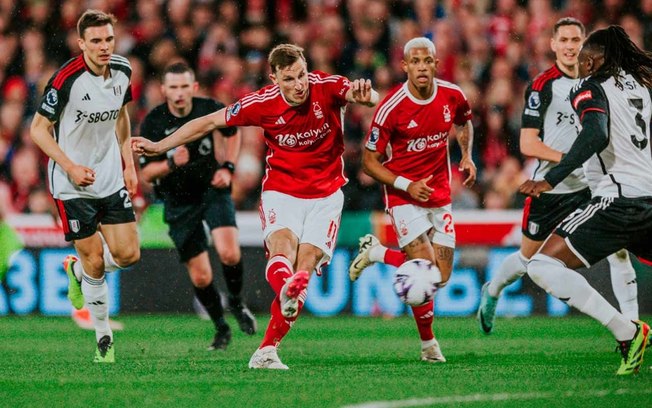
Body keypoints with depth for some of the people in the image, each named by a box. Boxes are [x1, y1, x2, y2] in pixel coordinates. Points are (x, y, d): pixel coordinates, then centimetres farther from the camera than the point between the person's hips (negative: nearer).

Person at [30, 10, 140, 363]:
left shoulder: (122, 70, -2)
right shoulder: (66, 79, -20)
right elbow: (39, 129, -12)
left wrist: (129, 163, 11)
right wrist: (71, 167, -21)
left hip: (112, 179, 5)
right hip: (73, 184, -5)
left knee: (128, 254, 0)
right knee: (95, 261, -4)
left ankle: (77, 271, 32)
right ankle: (104, 338, 12)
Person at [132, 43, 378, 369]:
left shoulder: (327, 87, -14)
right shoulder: (263, 103, -12)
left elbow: (370, 99, -28)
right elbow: (210, 122, -1)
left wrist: (364, 95, -53)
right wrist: (159, 146, 0)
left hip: (326, 195, 0)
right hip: (281, 192, 0)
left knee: (305, 267, -11)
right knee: (282, 247, -30)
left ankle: (267, 351, -9)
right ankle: (285, 288, -63)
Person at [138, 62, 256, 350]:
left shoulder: (210, 109, -11)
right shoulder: (153, 123, -15)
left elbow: (232, 132, 12)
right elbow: (147, 174, -11)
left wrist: (228, 167, -3)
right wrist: (172, 164, -30)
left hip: (212, 189, 0)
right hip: (179, 202, 0)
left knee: (229, 254, -23)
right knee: (201, 277, 0)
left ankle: (236, 302, 7)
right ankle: (221, 328, 25)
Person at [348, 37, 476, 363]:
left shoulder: (452, 96, -4)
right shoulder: (391, 108, -18)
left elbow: (464, 123, 23)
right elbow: (370, 161, -10)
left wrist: (467, 156, 7)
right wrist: (406, 185, -21)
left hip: (440, 195, 5)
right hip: (404, 196, -5)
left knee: (442, 276, 5)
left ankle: (377, 253, 26)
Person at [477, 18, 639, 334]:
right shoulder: (541, 86, -9)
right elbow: (528, 144, -14)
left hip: (591, 186, 3)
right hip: (550, 188, -3)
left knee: (618, 252, -14)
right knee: (528, 258, 12)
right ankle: (491, 292, 42)